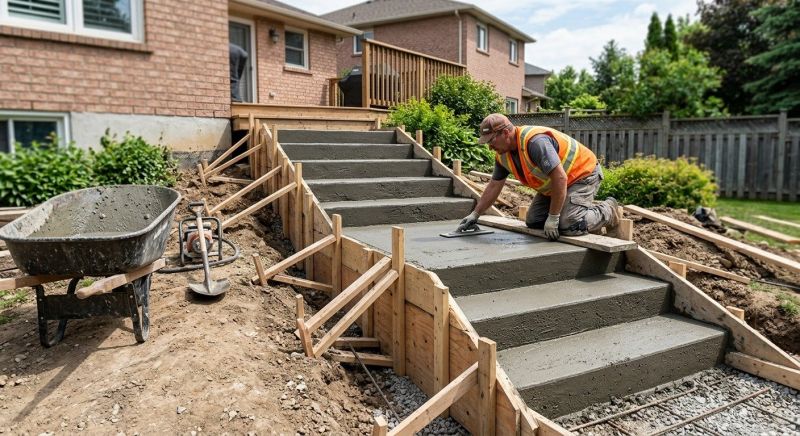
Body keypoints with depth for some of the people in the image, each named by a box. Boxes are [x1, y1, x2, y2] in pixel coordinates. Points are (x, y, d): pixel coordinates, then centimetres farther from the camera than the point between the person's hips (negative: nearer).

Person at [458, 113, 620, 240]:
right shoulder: (502, 154, -6)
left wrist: (553, 218, -30)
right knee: (533, 222, 2)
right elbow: (494, 185, 7)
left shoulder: (535, 141, -34)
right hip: (554, 185, 9)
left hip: (583, 174, -9)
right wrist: (475, 214, 6)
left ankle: (607, 210, 4)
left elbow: (560, 178, -35)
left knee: (568, 226, -23)